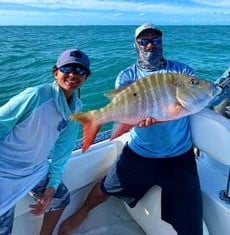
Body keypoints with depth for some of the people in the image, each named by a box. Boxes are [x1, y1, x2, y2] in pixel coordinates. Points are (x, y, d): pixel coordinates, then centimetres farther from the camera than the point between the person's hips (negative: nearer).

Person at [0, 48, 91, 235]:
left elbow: (63, 147, 1)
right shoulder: (36, 96, -28)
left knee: (61, 199, 23)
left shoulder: (77, 107, -5)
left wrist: (51, 187, 2)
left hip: (37, 169, 7)